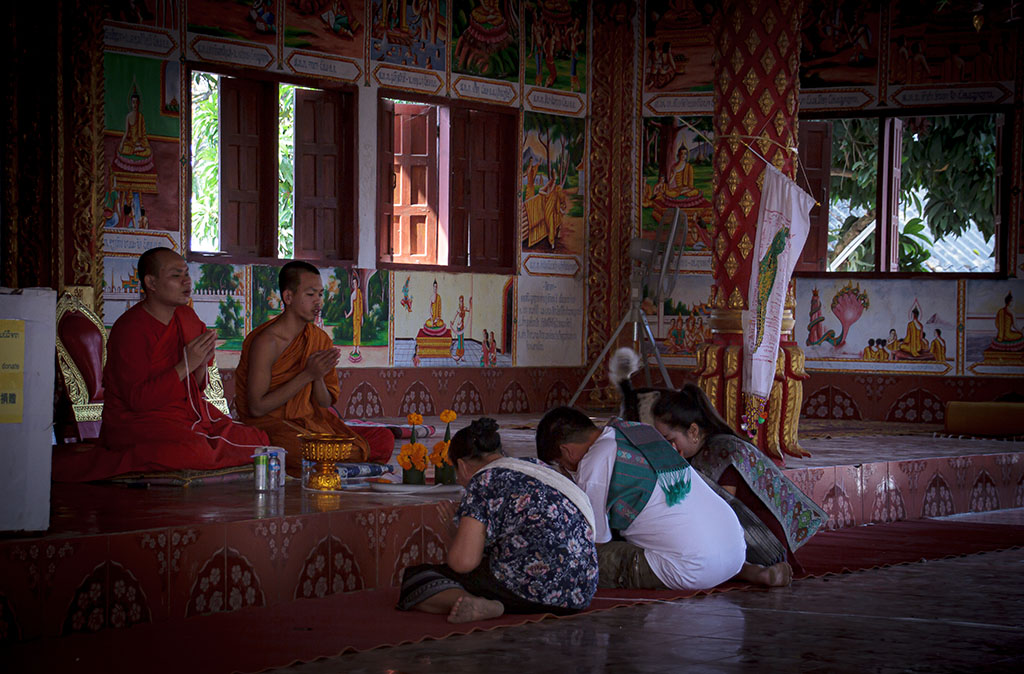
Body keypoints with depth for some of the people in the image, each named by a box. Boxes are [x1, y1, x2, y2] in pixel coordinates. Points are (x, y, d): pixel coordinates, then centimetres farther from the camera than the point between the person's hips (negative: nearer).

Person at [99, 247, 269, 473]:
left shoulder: (187, 317, 11)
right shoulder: (129, 329, -13)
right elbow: (137, 399, -20)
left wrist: (202, 364, -5)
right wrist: (186, 365, -21)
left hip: (188, 415, 8)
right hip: (138, 421, -8)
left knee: (256, 440, -10)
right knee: (195, 451, -36)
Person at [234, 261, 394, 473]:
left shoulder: (320, 339, 7)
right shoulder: (266, 342, -15)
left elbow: (325, 404, 10)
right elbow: (257, 408, -19)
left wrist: (319, 377, -13)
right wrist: (308, 375, -19)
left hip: (311, 421, 7)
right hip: (271, 427, -7)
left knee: (384, 440, -8)